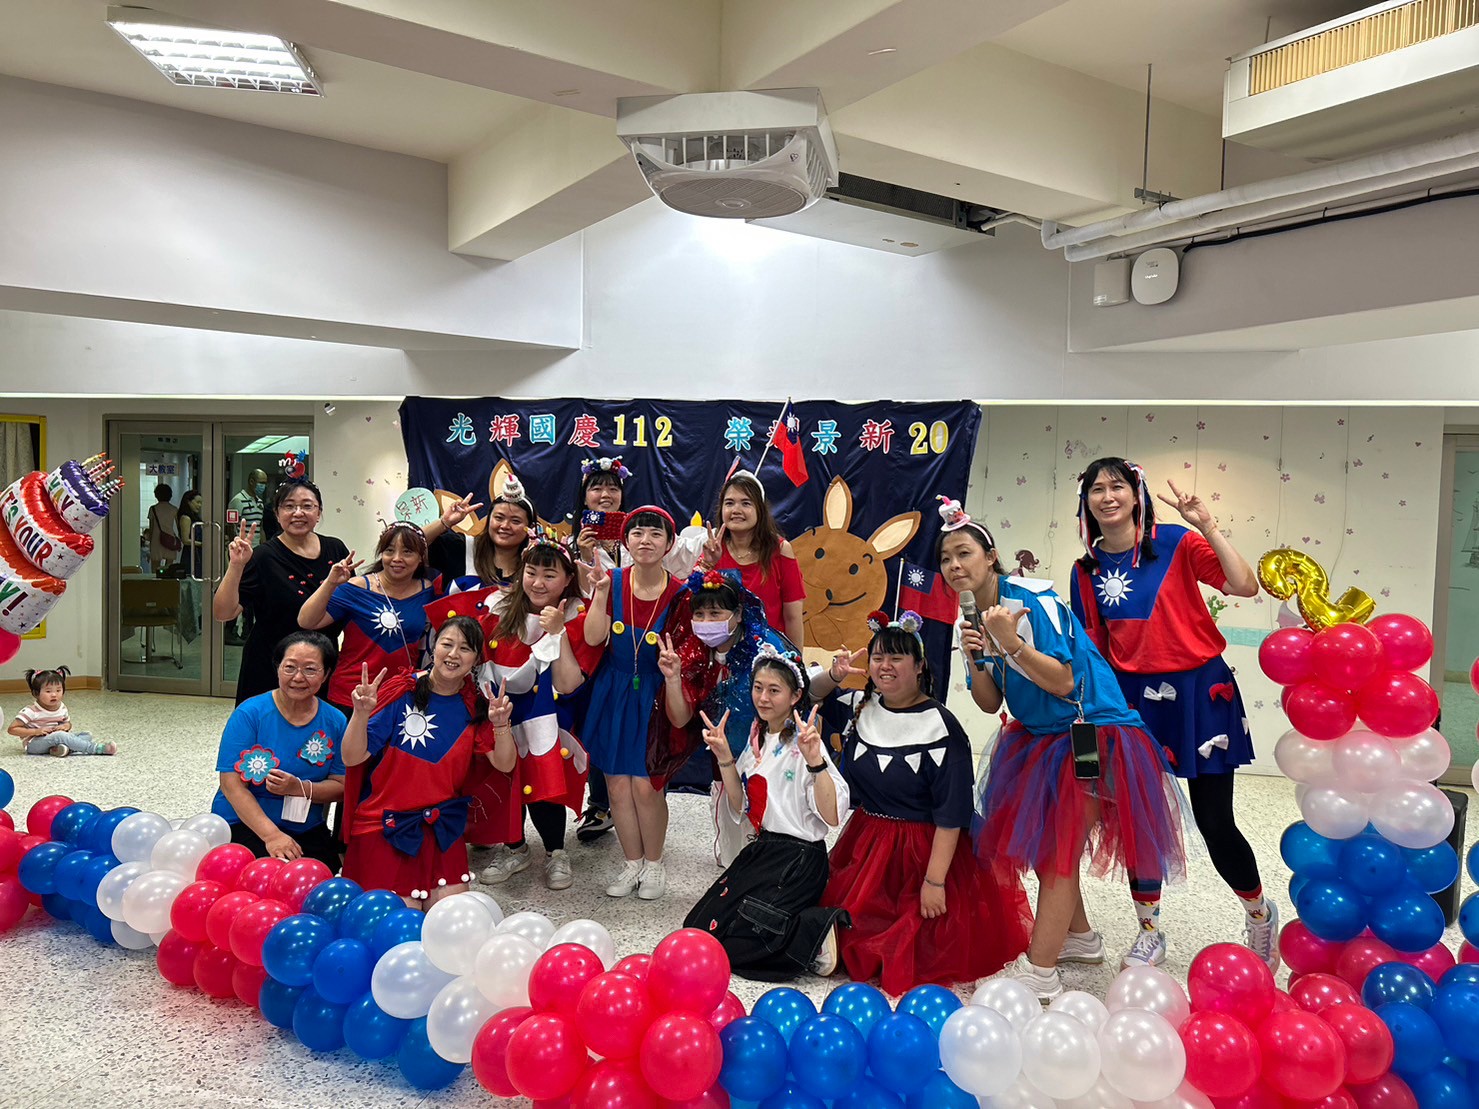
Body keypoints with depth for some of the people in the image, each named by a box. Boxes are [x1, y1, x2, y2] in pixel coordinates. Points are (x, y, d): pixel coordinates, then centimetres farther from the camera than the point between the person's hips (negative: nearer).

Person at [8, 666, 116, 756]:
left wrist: (65, 726, -6)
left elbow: (68, 723, 20)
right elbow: (12, 729, -13)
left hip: (56, 738, 7)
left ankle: (65, 748, -36)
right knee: (59, 735, -35)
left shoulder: (62, 708, 3)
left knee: (87, 735, -7)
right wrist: (36, 731, -22)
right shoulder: (31, 711, -15)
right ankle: (95, 748, -35)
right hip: (34, 743, -7)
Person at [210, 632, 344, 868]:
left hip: (307, 829, 3)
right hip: (244, 824, -3)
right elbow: (232, 784, -14)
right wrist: (271, 835, -23)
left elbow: (340, 786, 2)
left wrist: (298, 788, -19)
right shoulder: (250, 713, -9)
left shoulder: (335, 722, 0)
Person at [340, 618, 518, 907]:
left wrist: (501, 725, -25)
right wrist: (361, 713, -31)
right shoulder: (400, 693, -9)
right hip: (387, 827, -3)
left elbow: (504, 765, -6)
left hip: (443, 828, 4)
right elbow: (353, 758, -13)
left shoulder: (476, 705, 2)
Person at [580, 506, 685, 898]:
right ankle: (632, 864, 25)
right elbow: (593, 638, -14)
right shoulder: (612, 581, -4)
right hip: (613, 695, 3)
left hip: (654, 695, -2)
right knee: (617, 783, 6)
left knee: (645, 784, -3)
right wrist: (601, 591, -21)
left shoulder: (678, 593, -10)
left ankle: (654, 864, 21)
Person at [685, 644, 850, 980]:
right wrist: (724, 759, -4)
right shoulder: (757, 738, 8)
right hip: (760, 850, 8)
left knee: (720, 942, -11)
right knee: (696, 928, 6)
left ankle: (817, 932, -4)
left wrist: (815, 761, -37)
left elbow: (832, 816, -24)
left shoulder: (803, 743, -15)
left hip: (798, 860, -8)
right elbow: (741, 810, 8)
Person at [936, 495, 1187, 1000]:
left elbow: (1064, 681, -24)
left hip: (1091, 734, -9)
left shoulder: (1034, 600, -20)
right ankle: (1079, 937, 35)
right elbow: (989, 703, 3)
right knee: (1038, 841, 15)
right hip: (1039, 736, 9)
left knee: (1058, 849, -6)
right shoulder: (972, 617, 3)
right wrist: (975, 659, -15)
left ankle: (1039, 970, 2)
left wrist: (1011, 642, -33)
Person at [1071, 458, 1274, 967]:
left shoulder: (1174, 542, -7)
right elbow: (1092, 649, 7)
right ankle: (1150, 934, 29)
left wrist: (1208, 528, -23)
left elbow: (1246, 586, -17)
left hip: (1198, 693, -3)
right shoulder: (1087, 568, 4)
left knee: (1215, 823, 2)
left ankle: (1260, 914, 32)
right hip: (1133, 699, 3)